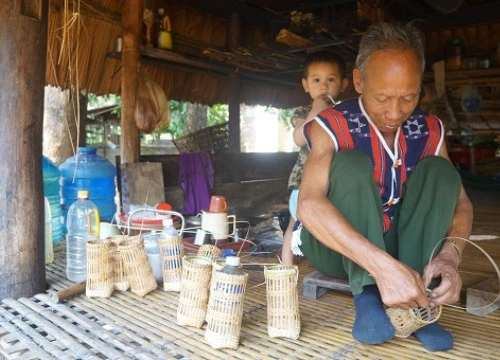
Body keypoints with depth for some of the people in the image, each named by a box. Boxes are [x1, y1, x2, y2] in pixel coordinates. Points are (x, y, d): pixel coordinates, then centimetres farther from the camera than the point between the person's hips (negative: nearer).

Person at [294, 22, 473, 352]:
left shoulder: (429, 130, -4)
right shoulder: (332, 126, -20)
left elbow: (460, 201, -6)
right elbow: (309, 205, -36)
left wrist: (450, 255, -28)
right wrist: (382, 264, -47)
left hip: (397, 246, 5)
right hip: (338, 248, -4)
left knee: (439, 170, -15)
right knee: (351, 163, -28)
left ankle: (416, 304, -24)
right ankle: (368, 296, -31)